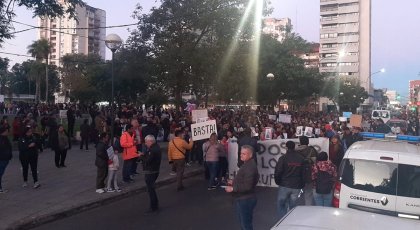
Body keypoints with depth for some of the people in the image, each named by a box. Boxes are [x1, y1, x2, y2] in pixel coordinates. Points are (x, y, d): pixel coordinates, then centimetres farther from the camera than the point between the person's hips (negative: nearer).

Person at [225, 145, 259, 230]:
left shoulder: (250, 167, -23)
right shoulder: (247, 164, 12)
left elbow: (247, 186, -28)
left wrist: (233, 188, -22)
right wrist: (234, 182, 11)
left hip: (246, 200, -11)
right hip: (242, 199, 11)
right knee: (243, 223, 21)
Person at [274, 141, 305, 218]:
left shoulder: (283, 158, -9)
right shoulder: (301, 159, 2)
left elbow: (277, 172, -10)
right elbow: (303, 173, 4)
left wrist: (278, 182, 7)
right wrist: (302, 185, 11)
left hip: (284, 186, -3)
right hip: (296, 187, 3)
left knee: (280, 205, 9)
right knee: (292, 207, 13)